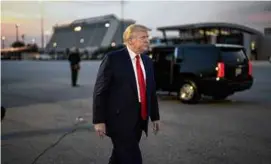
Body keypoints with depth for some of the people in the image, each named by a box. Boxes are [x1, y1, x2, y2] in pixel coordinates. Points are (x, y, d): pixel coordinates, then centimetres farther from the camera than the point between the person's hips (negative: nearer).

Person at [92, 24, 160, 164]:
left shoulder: (147, 61, 11)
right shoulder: (113, 58, -10)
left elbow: (151, 91, 18)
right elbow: (100, 91, -11)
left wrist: (155, 116, 17)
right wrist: (99, 120, -14)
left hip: (139, 120, 7)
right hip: (120, 119, -6)